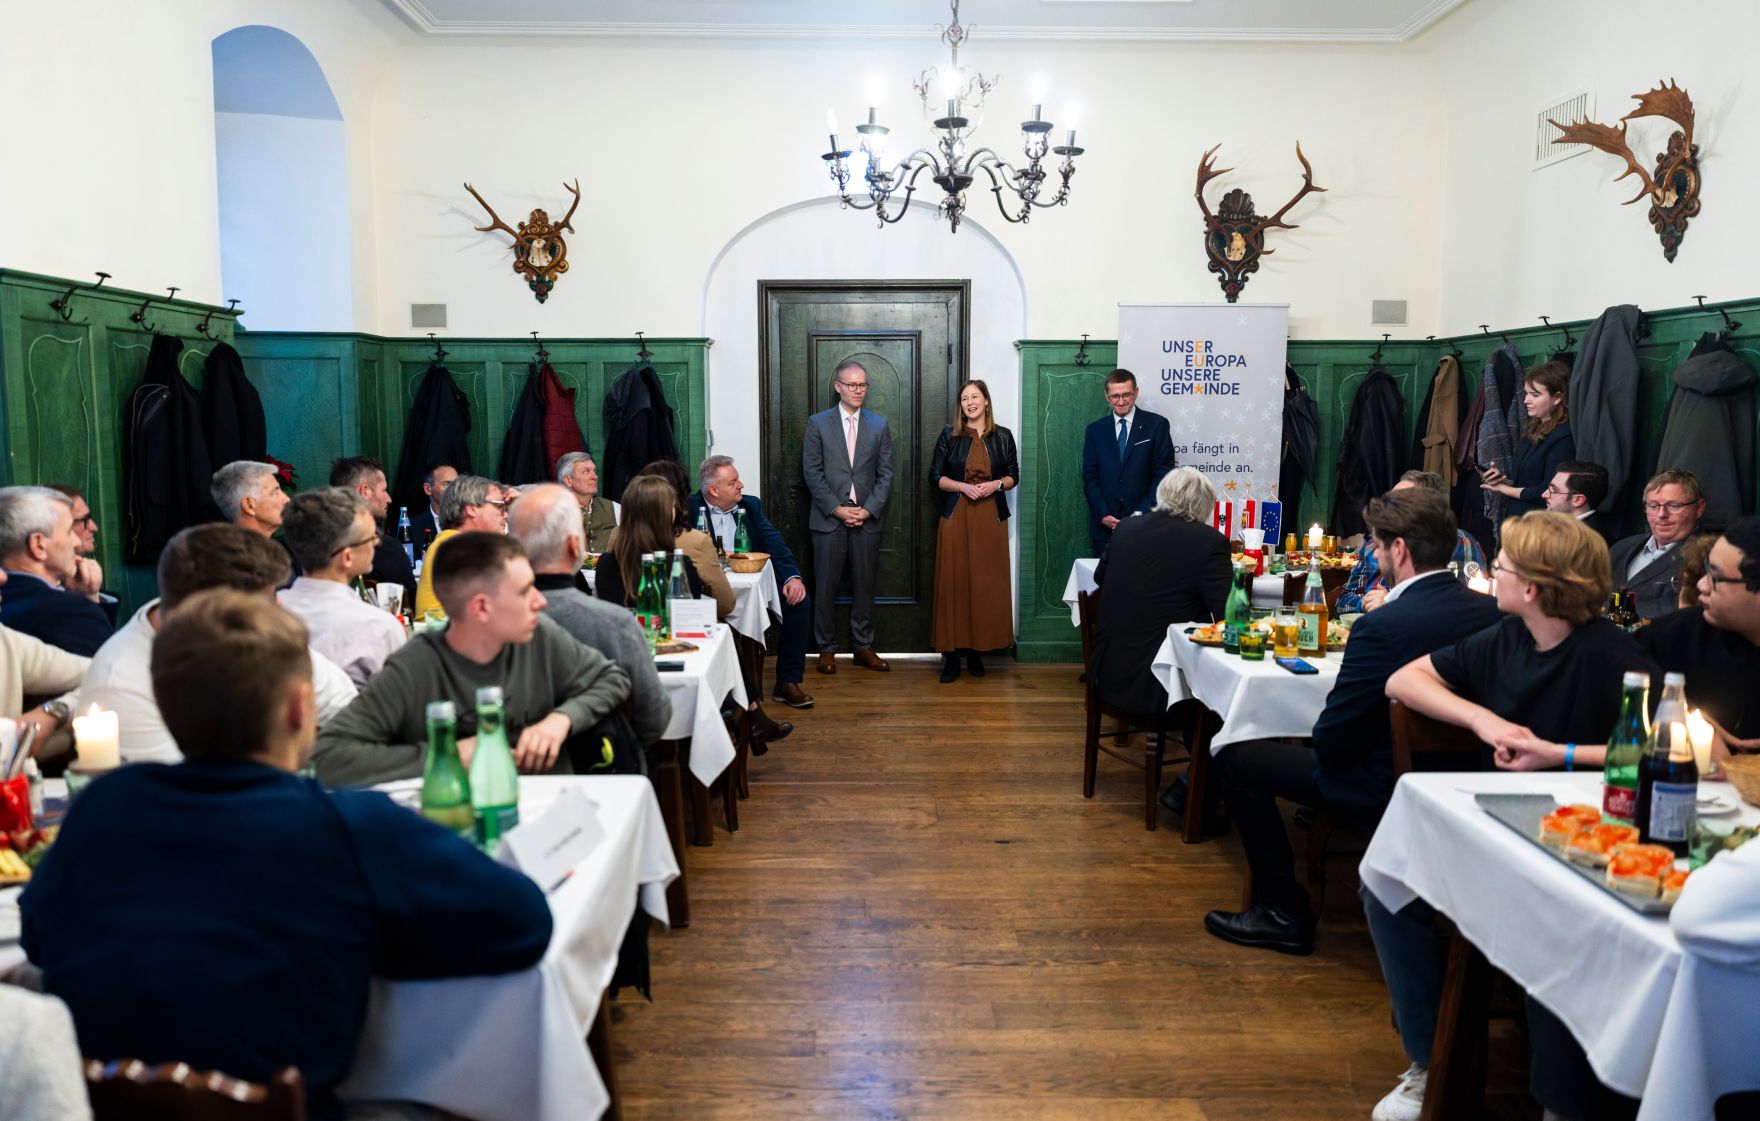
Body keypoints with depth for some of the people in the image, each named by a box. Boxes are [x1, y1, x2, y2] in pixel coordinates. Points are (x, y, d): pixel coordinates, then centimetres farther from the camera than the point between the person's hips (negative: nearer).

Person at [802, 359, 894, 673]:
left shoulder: (879, 425, 8)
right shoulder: (817, 423, 2)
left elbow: (885, 474, 5)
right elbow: (812, 473, -2)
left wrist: (869, 509, -7)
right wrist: (836, 508, -10)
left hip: (868, 518, 2)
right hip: (829, 518, -2)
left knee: (864, 585, 7)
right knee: (826, 585, 2)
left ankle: (863, 647, 16)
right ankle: (826, 648, 12)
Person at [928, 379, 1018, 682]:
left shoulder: (1003, 437, 7)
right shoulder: (949, 435, 5)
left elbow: (1013, 475, 10)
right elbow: (935, 477, 3)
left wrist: (995, 485, -10)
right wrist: (963, 486, -12)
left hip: (991, 517, 1)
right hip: (956, 517, -1)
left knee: (987, 583, 0)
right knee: (954, 583, -4)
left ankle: (977, 651, 10)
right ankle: (952, 654, 0)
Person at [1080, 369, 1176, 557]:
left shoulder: (1157, 425, 3)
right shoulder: (1095, 430, 11)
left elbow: (1163, 473, -1)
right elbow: (1090, 477, 7)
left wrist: (1142, 513, -11)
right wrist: (1103, 515, -7)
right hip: (1104, 526, 2)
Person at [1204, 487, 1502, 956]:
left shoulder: (1383, 626, -27)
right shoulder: (1490, 611, -6)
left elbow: (1331, 742, -20)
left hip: (1387, 793, -8)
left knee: (1235, 759, 4)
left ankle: (1284, 912, 9)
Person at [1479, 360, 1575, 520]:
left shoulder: (1564, 437, -16)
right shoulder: (1534, 429, 11)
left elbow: (1548, 493, -20)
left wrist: (1504, 488, -8)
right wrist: (1505, 480, -4)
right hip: (1515, 517, 8)